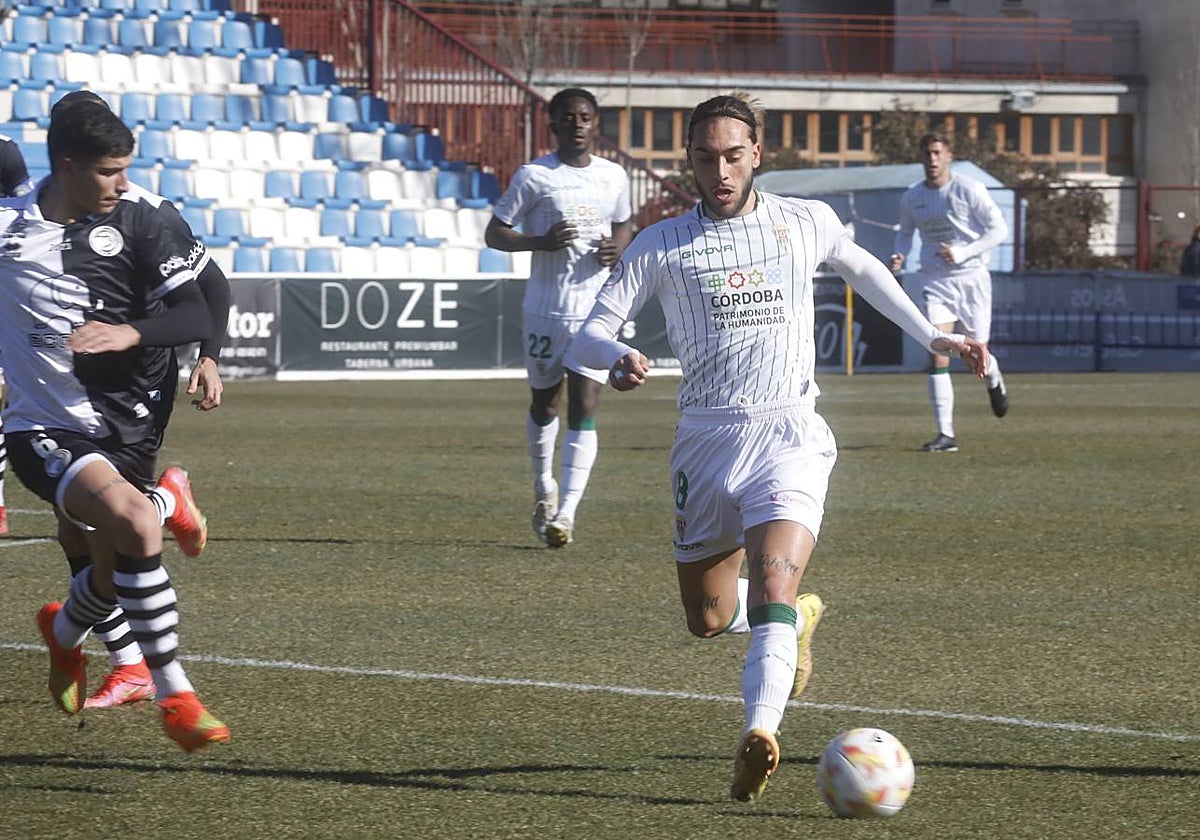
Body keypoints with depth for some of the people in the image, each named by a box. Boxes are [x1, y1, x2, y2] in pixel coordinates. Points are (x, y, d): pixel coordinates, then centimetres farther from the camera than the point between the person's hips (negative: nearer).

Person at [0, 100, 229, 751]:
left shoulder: (134, 225, -1)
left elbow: (196, 314, -4)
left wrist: (132, 332, -21)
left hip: (124, 422, 4)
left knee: (115, 574, 11)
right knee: (137, 524, -28)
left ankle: (64, 631, 51)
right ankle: (175, 697, -18)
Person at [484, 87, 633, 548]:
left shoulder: (614, 177, 6)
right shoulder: (534, 176, -5)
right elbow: (494, 234, -3)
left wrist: (617, 247, -1)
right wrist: (542, 241, -20)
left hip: (595, 310, 1)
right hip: (545, 308, -1)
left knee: (583, 408, -10)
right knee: (544, 402, 13)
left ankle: (566, 511, -14)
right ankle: (544, 485, 40)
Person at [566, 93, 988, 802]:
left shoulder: (807, 223, 7)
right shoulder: (660, 246, 3)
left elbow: (861, 268, 29)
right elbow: (589, 336, -2)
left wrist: (933, 336, 26)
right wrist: (615, 359, -26)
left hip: (788, 432, -2)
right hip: (707, 438, 2)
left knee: (772, 579, -26)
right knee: (707, 617, 11)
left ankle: (761, 733, -40)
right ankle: (800, 618, 43)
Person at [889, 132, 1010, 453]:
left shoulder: (969, 190, -9)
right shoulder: (912, 197, 3)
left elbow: (999, 230, -7)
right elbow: (905, 232, 21)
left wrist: (962, 253, -19)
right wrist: (899, 256, -1)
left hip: (970, 277, -2)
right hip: (935, 282, 2)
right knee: (937, 354, -12)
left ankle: (994, 381, 47)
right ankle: (946, 434, -12)